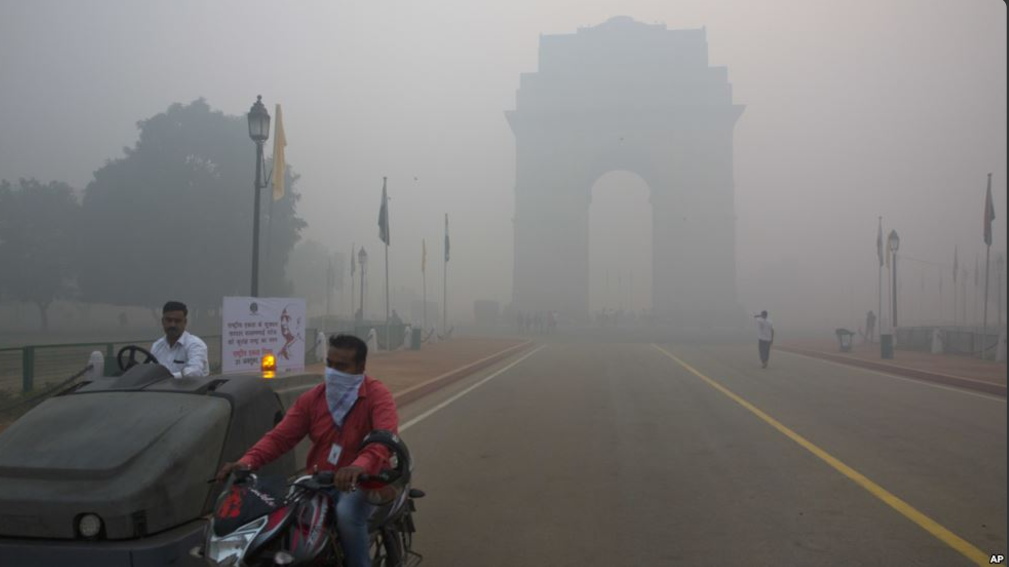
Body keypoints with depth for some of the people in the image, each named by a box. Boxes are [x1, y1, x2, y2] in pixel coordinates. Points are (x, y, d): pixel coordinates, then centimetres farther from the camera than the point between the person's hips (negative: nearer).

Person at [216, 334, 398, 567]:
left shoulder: (377, 395, -11)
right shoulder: (312, 398, 6)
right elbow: (280, 436, 0)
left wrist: (359, 466, -51)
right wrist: (247, 462, -20)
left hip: (363, 482, -4)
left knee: (347, 514, -34)